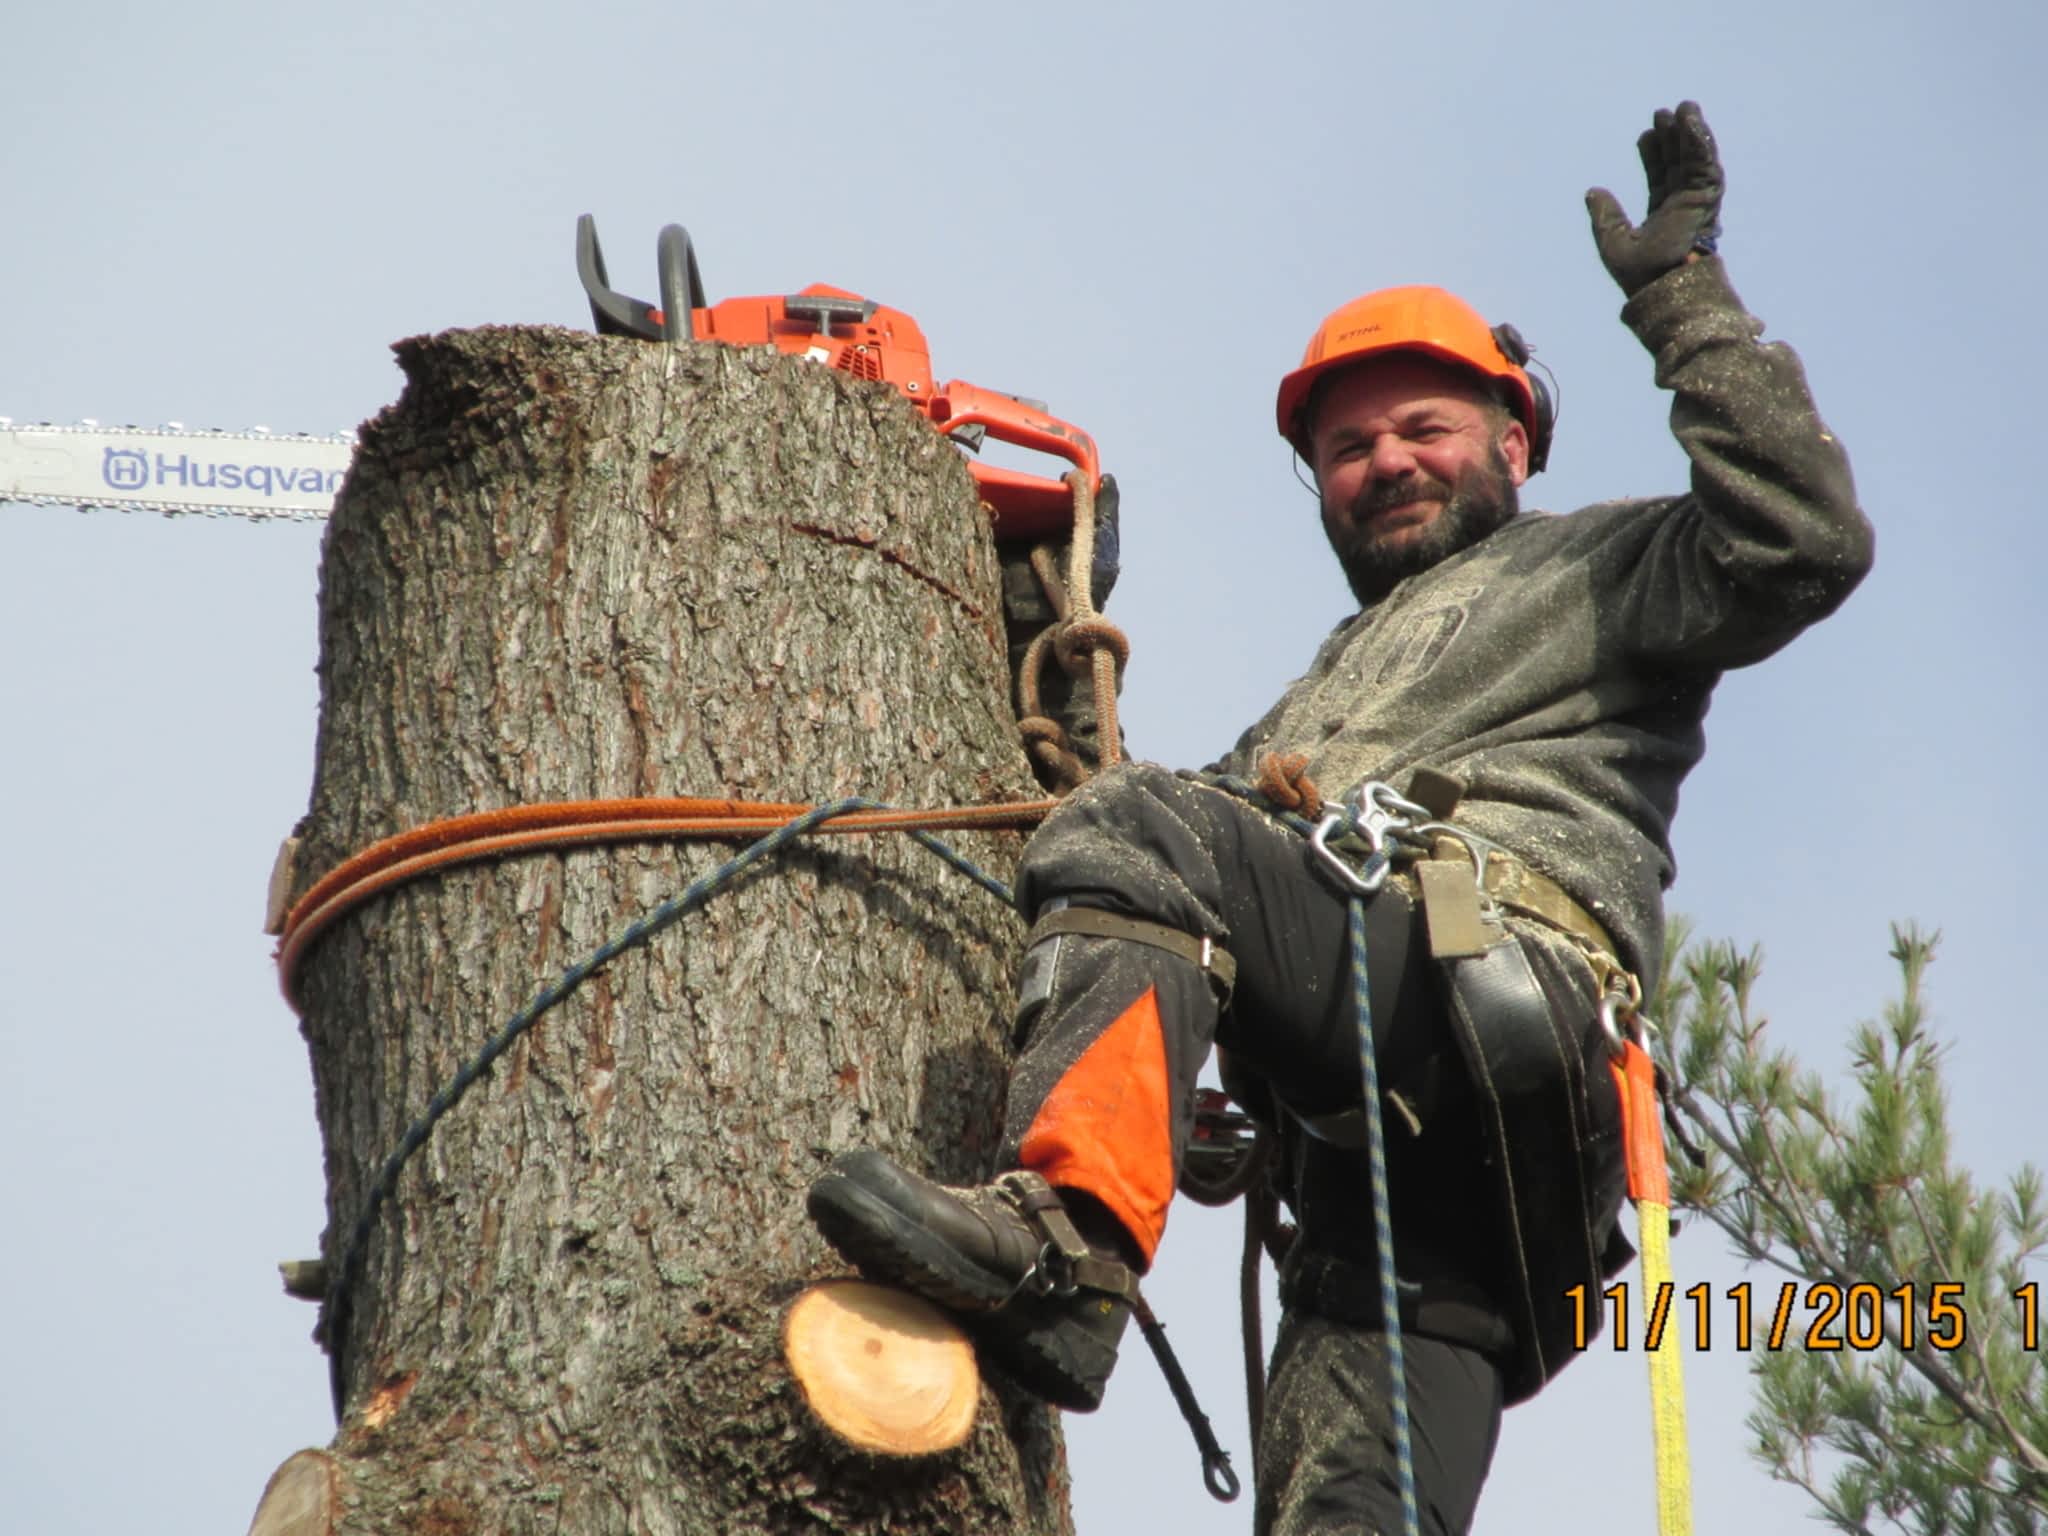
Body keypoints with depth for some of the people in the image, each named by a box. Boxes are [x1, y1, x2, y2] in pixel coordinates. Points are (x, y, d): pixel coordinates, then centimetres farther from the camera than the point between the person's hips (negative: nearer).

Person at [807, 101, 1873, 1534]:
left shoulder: (1594, 570, 23)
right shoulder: (1323, 694, 45)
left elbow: (1802, 542, 2)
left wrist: (1686, 293, 4)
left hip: (1491, 975, -7)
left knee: (1137, 831, -24)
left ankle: (1064, 1240, -44)